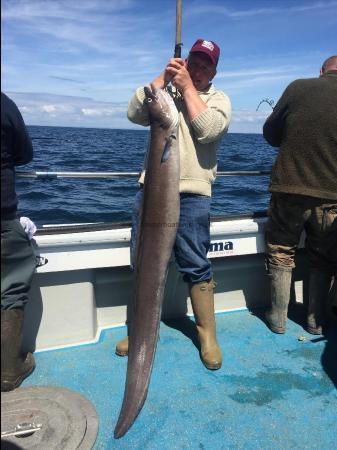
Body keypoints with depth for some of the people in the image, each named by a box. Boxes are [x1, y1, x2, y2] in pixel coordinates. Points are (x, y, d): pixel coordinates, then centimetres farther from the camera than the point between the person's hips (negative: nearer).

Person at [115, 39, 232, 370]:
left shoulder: (218, 98, 10)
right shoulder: (164, 91, 17)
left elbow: (208, 129, -11)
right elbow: (134, 113, 0)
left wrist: (187, 86, -5)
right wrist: (163, 77, -2)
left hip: (192, 194, -3)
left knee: (196, 267, -2)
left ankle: (207, 335, 14)